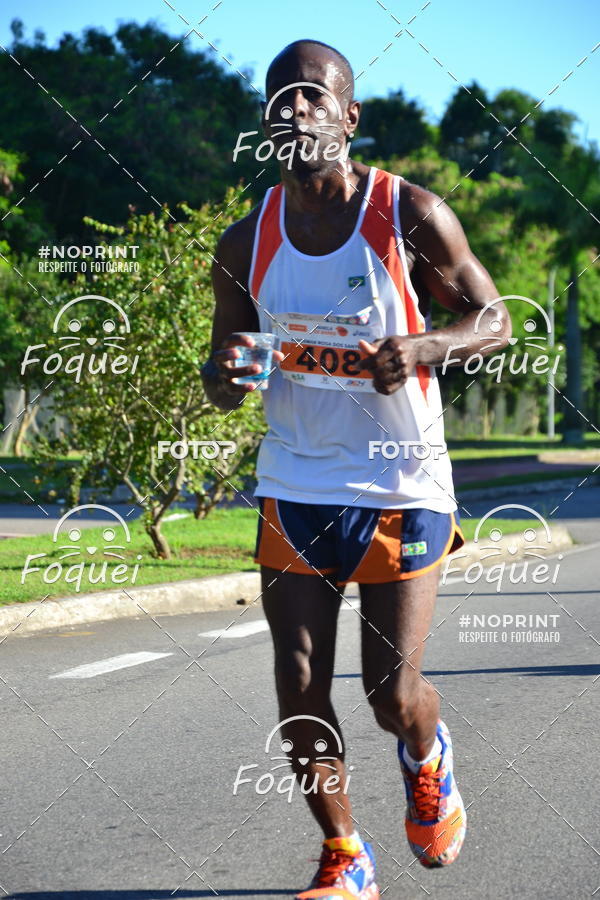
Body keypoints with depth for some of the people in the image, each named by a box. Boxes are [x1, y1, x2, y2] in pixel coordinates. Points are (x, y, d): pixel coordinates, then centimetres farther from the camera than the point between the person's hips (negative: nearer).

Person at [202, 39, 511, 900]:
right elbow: (226, 371, 10)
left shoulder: (410, 213, -9)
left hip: (401, 488, -3)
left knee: (393, 693, -4)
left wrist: (421, 348, -23)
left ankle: (427, 758, 34)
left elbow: (495, 319, -2)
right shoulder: (247, 242, 1)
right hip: (294, 489, 3)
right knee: (299, 692, -1)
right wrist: (225, 376, -15)